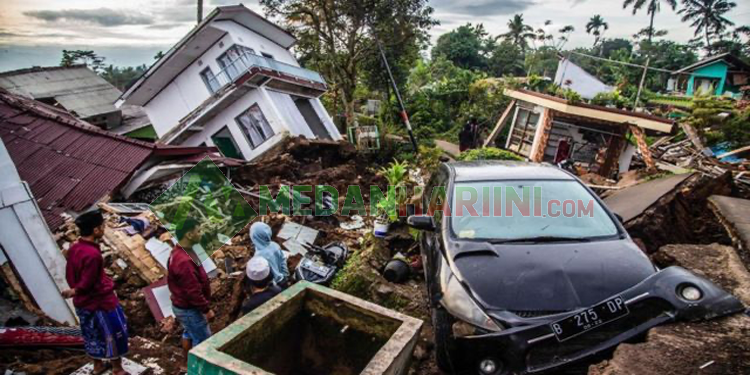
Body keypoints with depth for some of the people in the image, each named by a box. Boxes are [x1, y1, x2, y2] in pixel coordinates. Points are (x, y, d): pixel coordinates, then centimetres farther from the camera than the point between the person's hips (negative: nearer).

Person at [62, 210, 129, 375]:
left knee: (92, 335, 25)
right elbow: (86, 283, -24)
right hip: (101, 301, -8)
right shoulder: (93, 254, -31)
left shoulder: (74, 248, -4)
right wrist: (74, 292, -4)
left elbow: (69, 275, 6)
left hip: (82, 302, 9)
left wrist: (76, 292, 15)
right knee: (115, 334, 10)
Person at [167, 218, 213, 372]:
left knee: (189, 333, 27)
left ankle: (186, 364, 45)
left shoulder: (180, 251, -1)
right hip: (189, 309, -10)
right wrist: (206, 309, -17)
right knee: (203, 339, 7)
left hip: (183, 305, 10)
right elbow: (193, 291, -29)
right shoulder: (184, 261, -35)